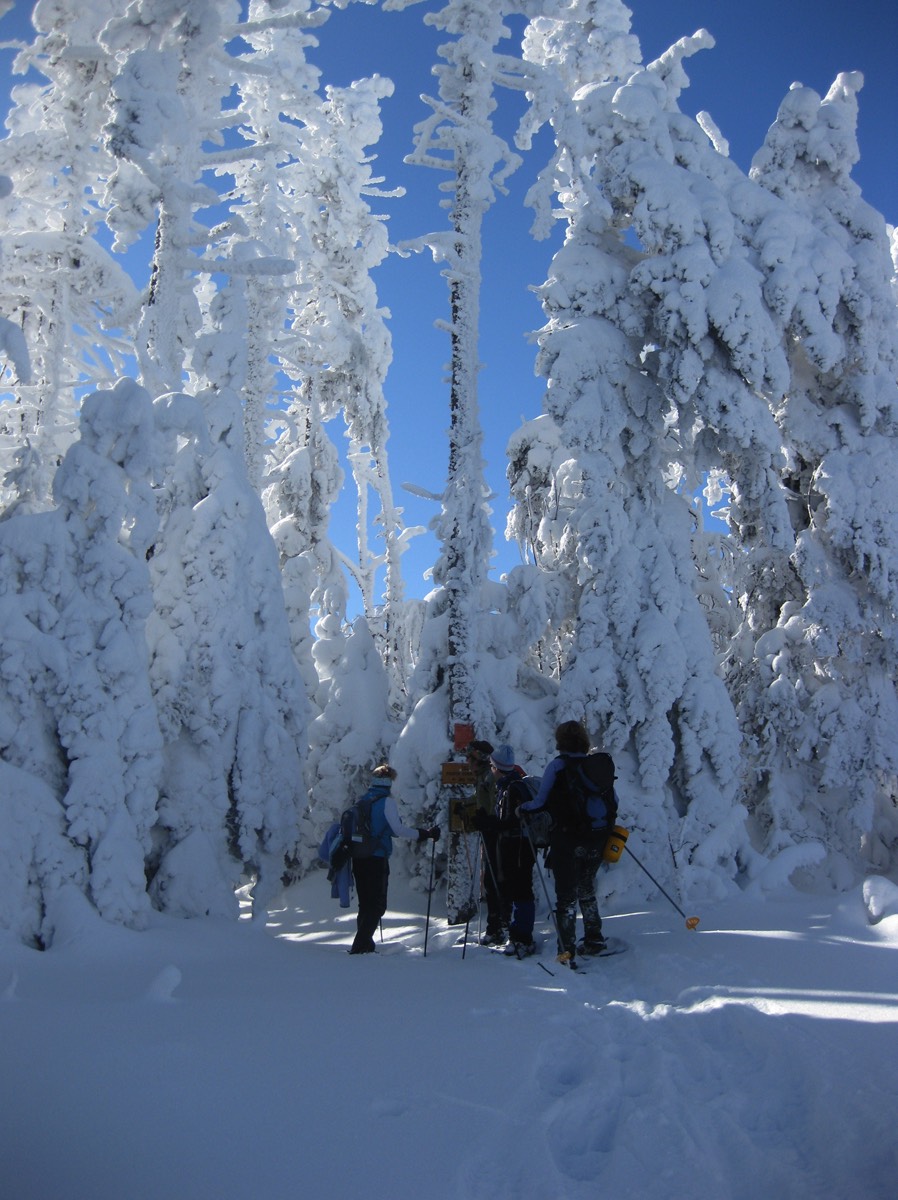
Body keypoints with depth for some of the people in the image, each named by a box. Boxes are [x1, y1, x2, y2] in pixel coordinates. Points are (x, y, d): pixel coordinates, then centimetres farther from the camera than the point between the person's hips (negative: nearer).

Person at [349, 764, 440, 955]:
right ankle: (361, 945, -8)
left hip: (358, 858, 7)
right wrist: (425, 834, -12)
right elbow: (397, 829, -15)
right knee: (377, 905, -2)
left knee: (365, 903, 16)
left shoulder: (363, 799, 12)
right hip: (376, 859, -7)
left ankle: (363, 944, 21)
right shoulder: (386, 801, -9)